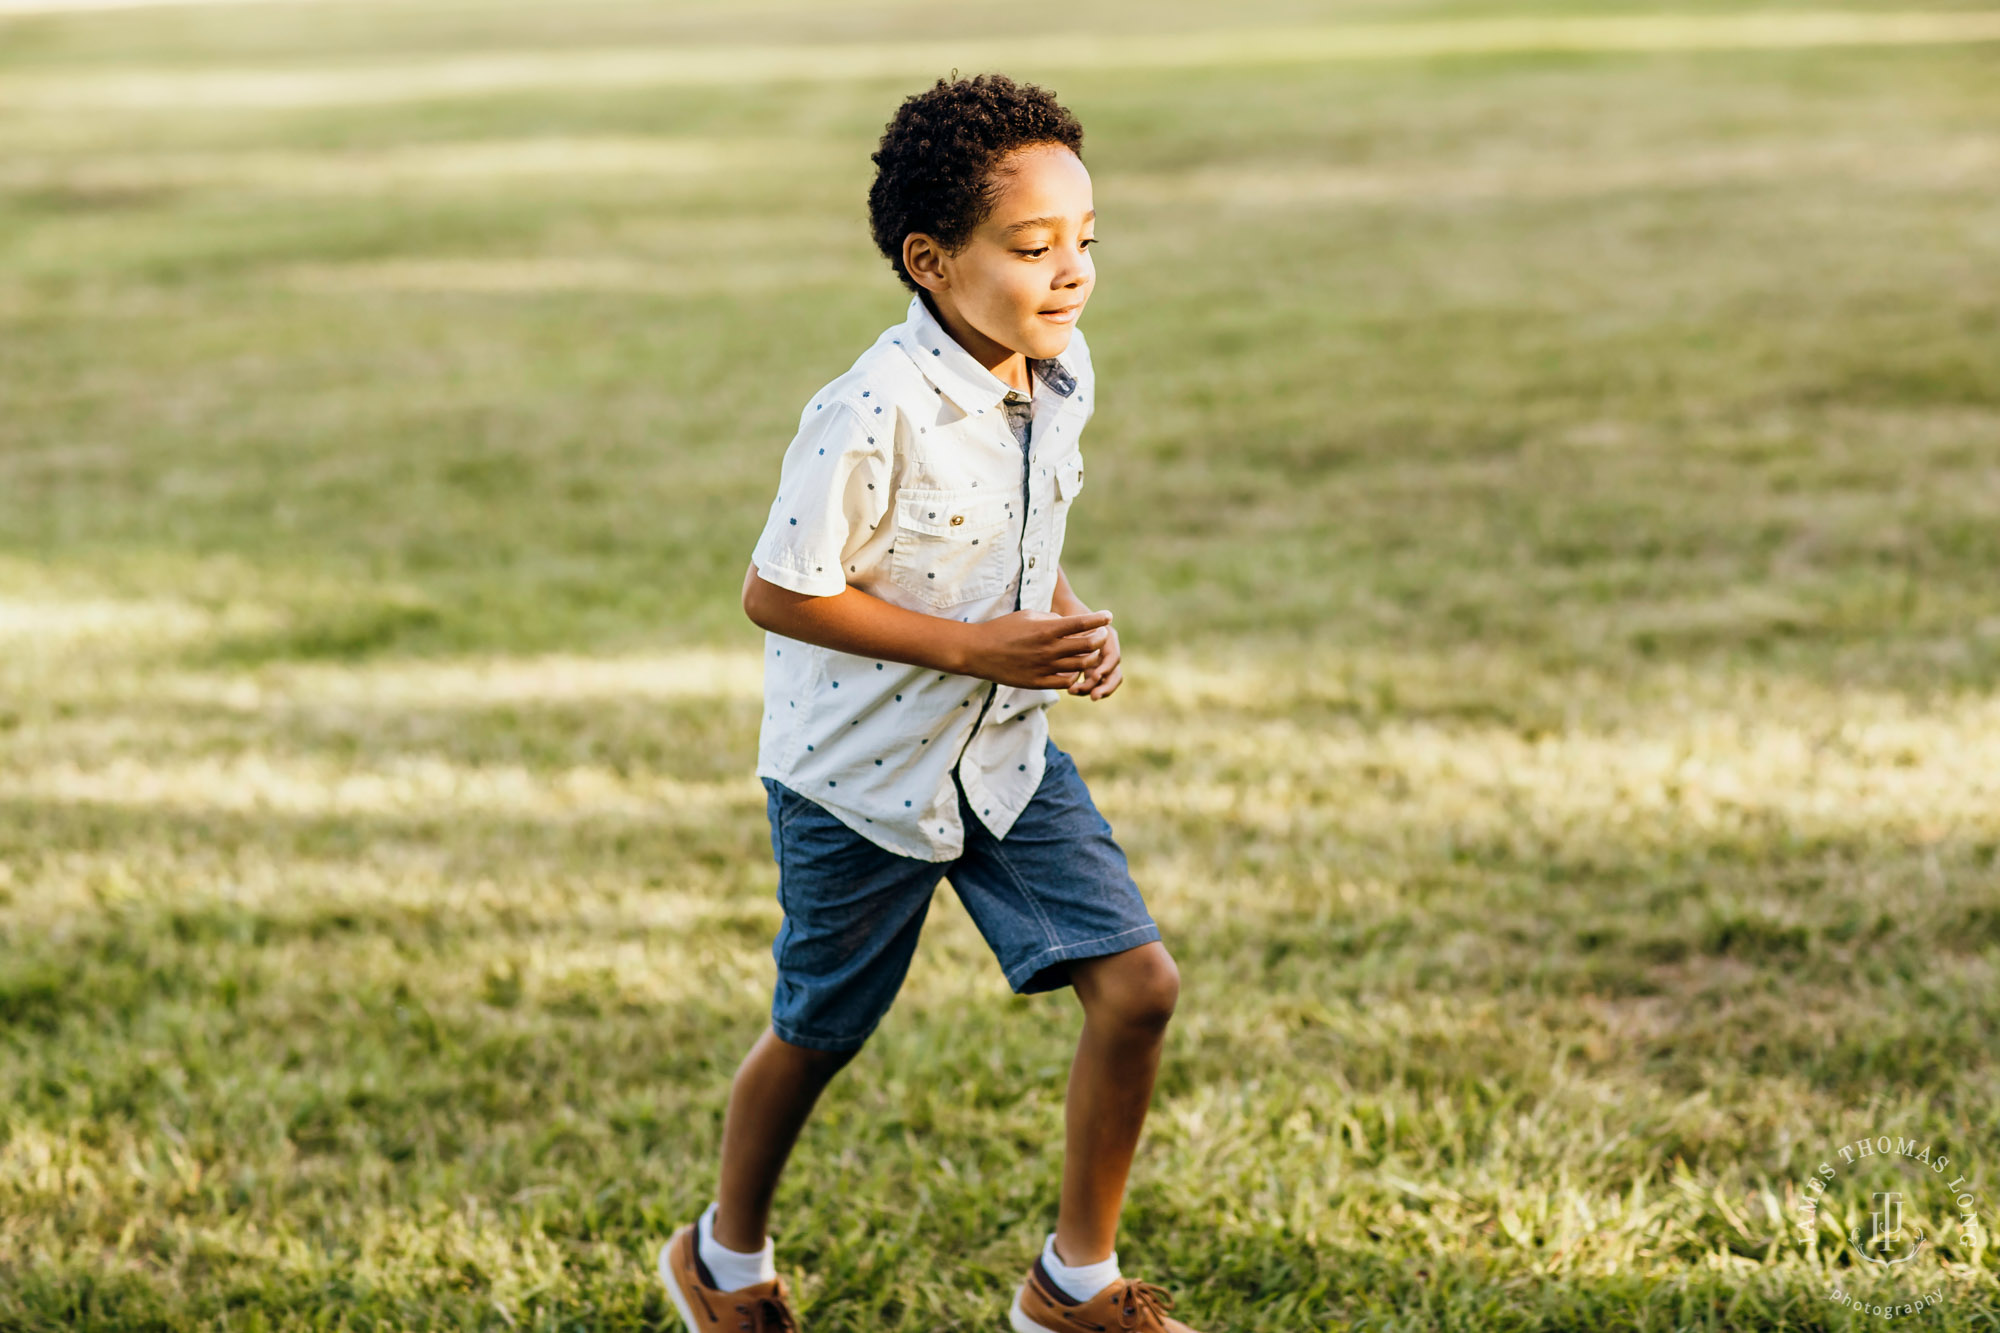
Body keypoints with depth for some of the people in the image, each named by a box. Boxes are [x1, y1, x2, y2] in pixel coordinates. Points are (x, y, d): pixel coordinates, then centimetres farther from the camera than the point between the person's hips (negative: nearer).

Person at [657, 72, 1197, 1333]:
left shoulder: (1062, 372, -5)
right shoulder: (876, 415, -29)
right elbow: (778, 593, -23)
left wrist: (1069, 619, -7)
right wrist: (976, 647, -25)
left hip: (1008, 756, 6)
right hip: (861, 775, -6)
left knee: (1139, 983, -6)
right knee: (821, 1035, 13)